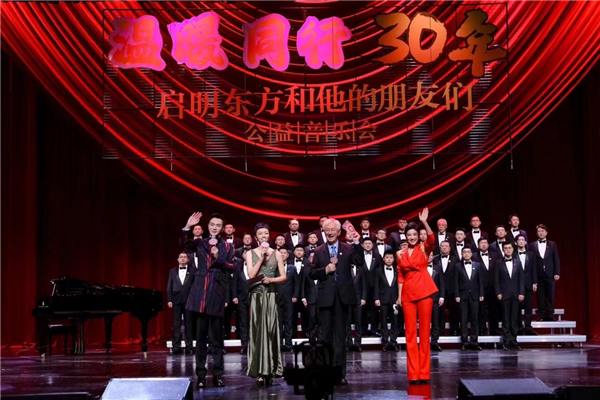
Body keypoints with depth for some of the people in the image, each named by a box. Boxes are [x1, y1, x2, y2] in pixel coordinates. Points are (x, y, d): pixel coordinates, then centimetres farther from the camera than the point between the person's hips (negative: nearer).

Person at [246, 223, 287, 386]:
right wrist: (261, 258, -8)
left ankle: (270, 370, 2)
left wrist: (271, 279, -10)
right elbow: (251, 274, -6)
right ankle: (260, 371, -2)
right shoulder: (250, 253, 6)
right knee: (258, 331, -3)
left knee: (270, 331, -1)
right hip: (256, 296, -1)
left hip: (271, 296, 1)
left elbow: (284, 276, 6)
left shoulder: (276, 253, 8)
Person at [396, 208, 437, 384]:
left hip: (424, 291, -2)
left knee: (425, 332, 0)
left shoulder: (424, 249, 2)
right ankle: (413, 374, 4)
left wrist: (424, 222, -29)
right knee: (410, 333, 1)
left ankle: (424, 372, 5)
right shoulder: (400, 254, 9)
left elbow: (432, 239, -18)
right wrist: (399, 296, 4)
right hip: (408, 293, 2)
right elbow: (400, 276, 11)